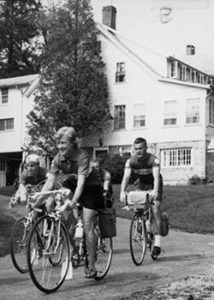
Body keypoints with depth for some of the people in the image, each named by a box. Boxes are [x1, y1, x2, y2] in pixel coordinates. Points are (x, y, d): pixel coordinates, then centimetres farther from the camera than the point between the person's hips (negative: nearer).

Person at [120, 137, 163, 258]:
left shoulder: (154, 160, -29)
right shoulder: (131, 161, -20)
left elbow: (156, 177, -42)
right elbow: (126, 177, -31)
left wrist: (155, 190, -60)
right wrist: (122, 191, -48)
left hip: (154, 185, -3)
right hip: (141, 184, 3)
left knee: (155, 209, -16)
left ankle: (157, 242, -14)